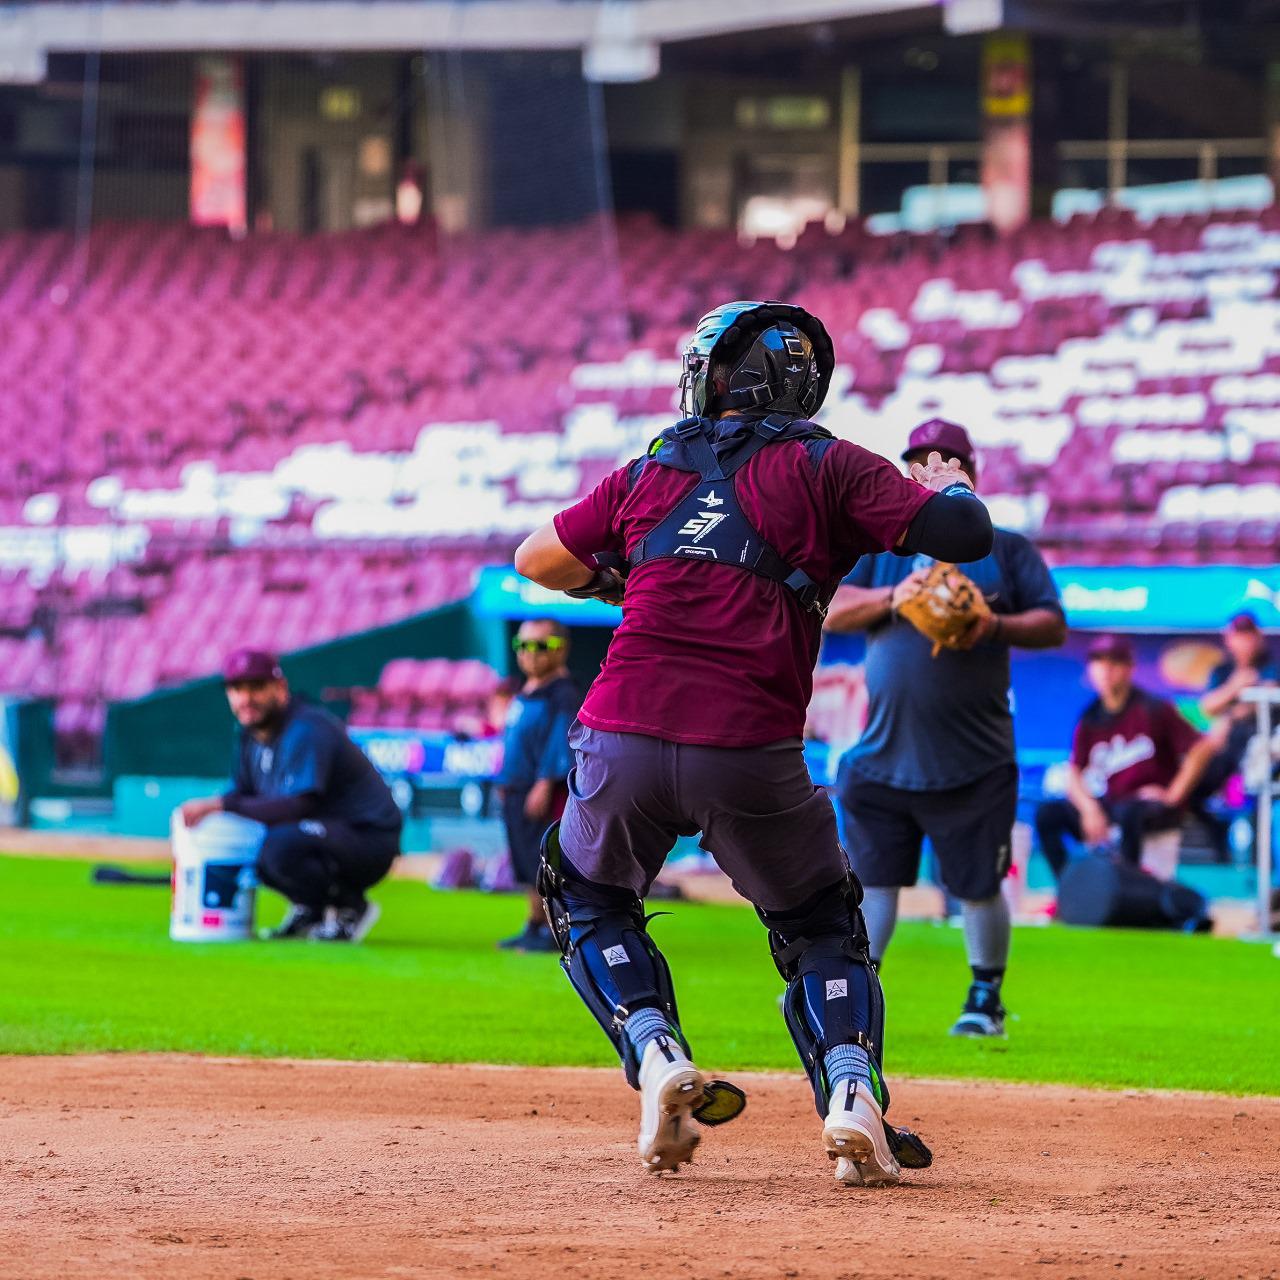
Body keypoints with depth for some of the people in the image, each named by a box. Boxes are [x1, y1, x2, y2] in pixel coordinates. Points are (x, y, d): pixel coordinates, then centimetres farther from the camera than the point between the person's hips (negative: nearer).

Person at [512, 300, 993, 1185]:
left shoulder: (651, 472, 15)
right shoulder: (825, 467, 7)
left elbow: (539, 560, 26)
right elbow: (965, 534, -3)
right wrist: (947, 486, 20)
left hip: (623, 741, 1)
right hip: (752, 755, -1)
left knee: (588, 899, 28)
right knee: (820, 921, 20)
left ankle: (657, 1057, 5)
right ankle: (851, 1087, -4)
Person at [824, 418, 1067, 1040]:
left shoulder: (1006, 549, 8)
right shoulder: (880, 545, 12)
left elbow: (1053, 626, 2)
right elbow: (832, 611, 0)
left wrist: (996, 626, -17)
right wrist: (895, 596, -16)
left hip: (975, 761, -2)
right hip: (885, 752, 2)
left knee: (979, 885, 3)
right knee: (872, 874, 1)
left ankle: (985, 999, 16)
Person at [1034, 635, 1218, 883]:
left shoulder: (1153, 710, -7)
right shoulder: (1090, 720, 5)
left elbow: (1202, 748, -10)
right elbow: (1074, 774, 3)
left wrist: (1173, 795, -13)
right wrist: (1089, 809, -16)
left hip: (1154, 804, -5)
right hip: (1108, 804, 5)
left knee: (1128, 813, -39)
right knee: (1047, 813, -13)